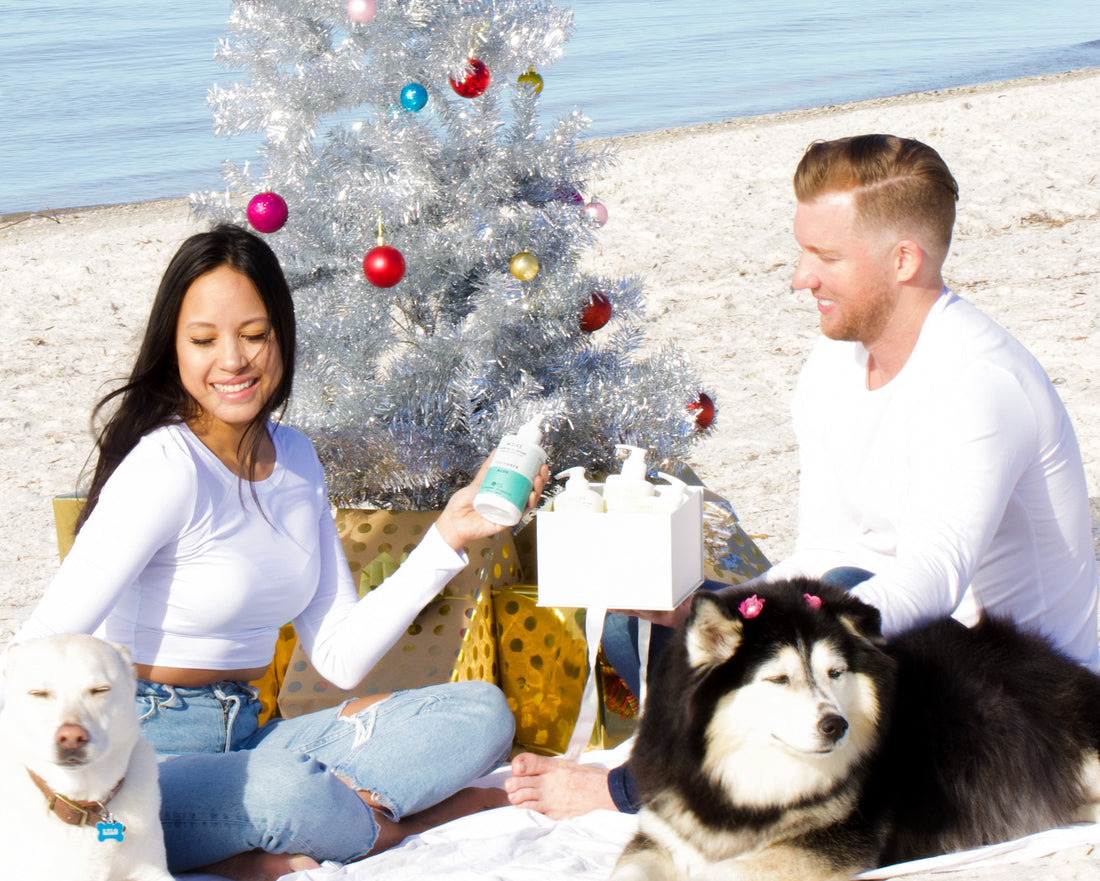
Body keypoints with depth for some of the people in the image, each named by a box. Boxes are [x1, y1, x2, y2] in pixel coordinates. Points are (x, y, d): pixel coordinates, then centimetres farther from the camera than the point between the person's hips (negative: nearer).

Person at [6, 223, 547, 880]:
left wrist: (448, 536, 1)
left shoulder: (295, 458, 8)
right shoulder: (168, 468, -16)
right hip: (143, 749, -8)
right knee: (285, 792, -39)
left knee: (481, 713, -6)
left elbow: (341, 656, 7)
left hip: (245, 743, 8)